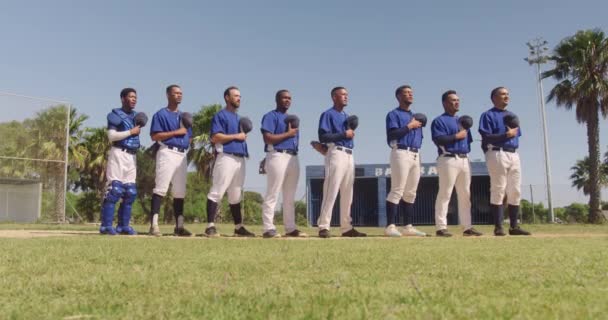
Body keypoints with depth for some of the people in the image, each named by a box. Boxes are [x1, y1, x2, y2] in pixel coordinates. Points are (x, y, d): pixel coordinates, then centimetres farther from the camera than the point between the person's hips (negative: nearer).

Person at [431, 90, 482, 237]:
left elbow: (468, 139, 25)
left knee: (465, 195, 8)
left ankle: (467, 227, 13)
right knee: (445, 194, -9)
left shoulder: (462, 121, 24)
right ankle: (441, 227, -7)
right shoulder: (439, 121, -1)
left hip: (464, 159, 8)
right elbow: (438, 139, -16)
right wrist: (456, 136, -14)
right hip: (449, 159, -8)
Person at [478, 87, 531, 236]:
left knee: (515, 191, 5)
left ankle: (514, 226, 11)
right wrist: (506, 135, -15)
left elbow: (517, 135, 24)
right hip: (497, 154, -7)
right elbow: (486, 138, -11)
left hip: (514, 154, 7)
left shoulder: (512, 116, 24)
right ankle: (498, 227, -4)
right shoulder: (488, 115, 1)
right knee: (498, 190, -7)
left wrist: (513, 133, 4)